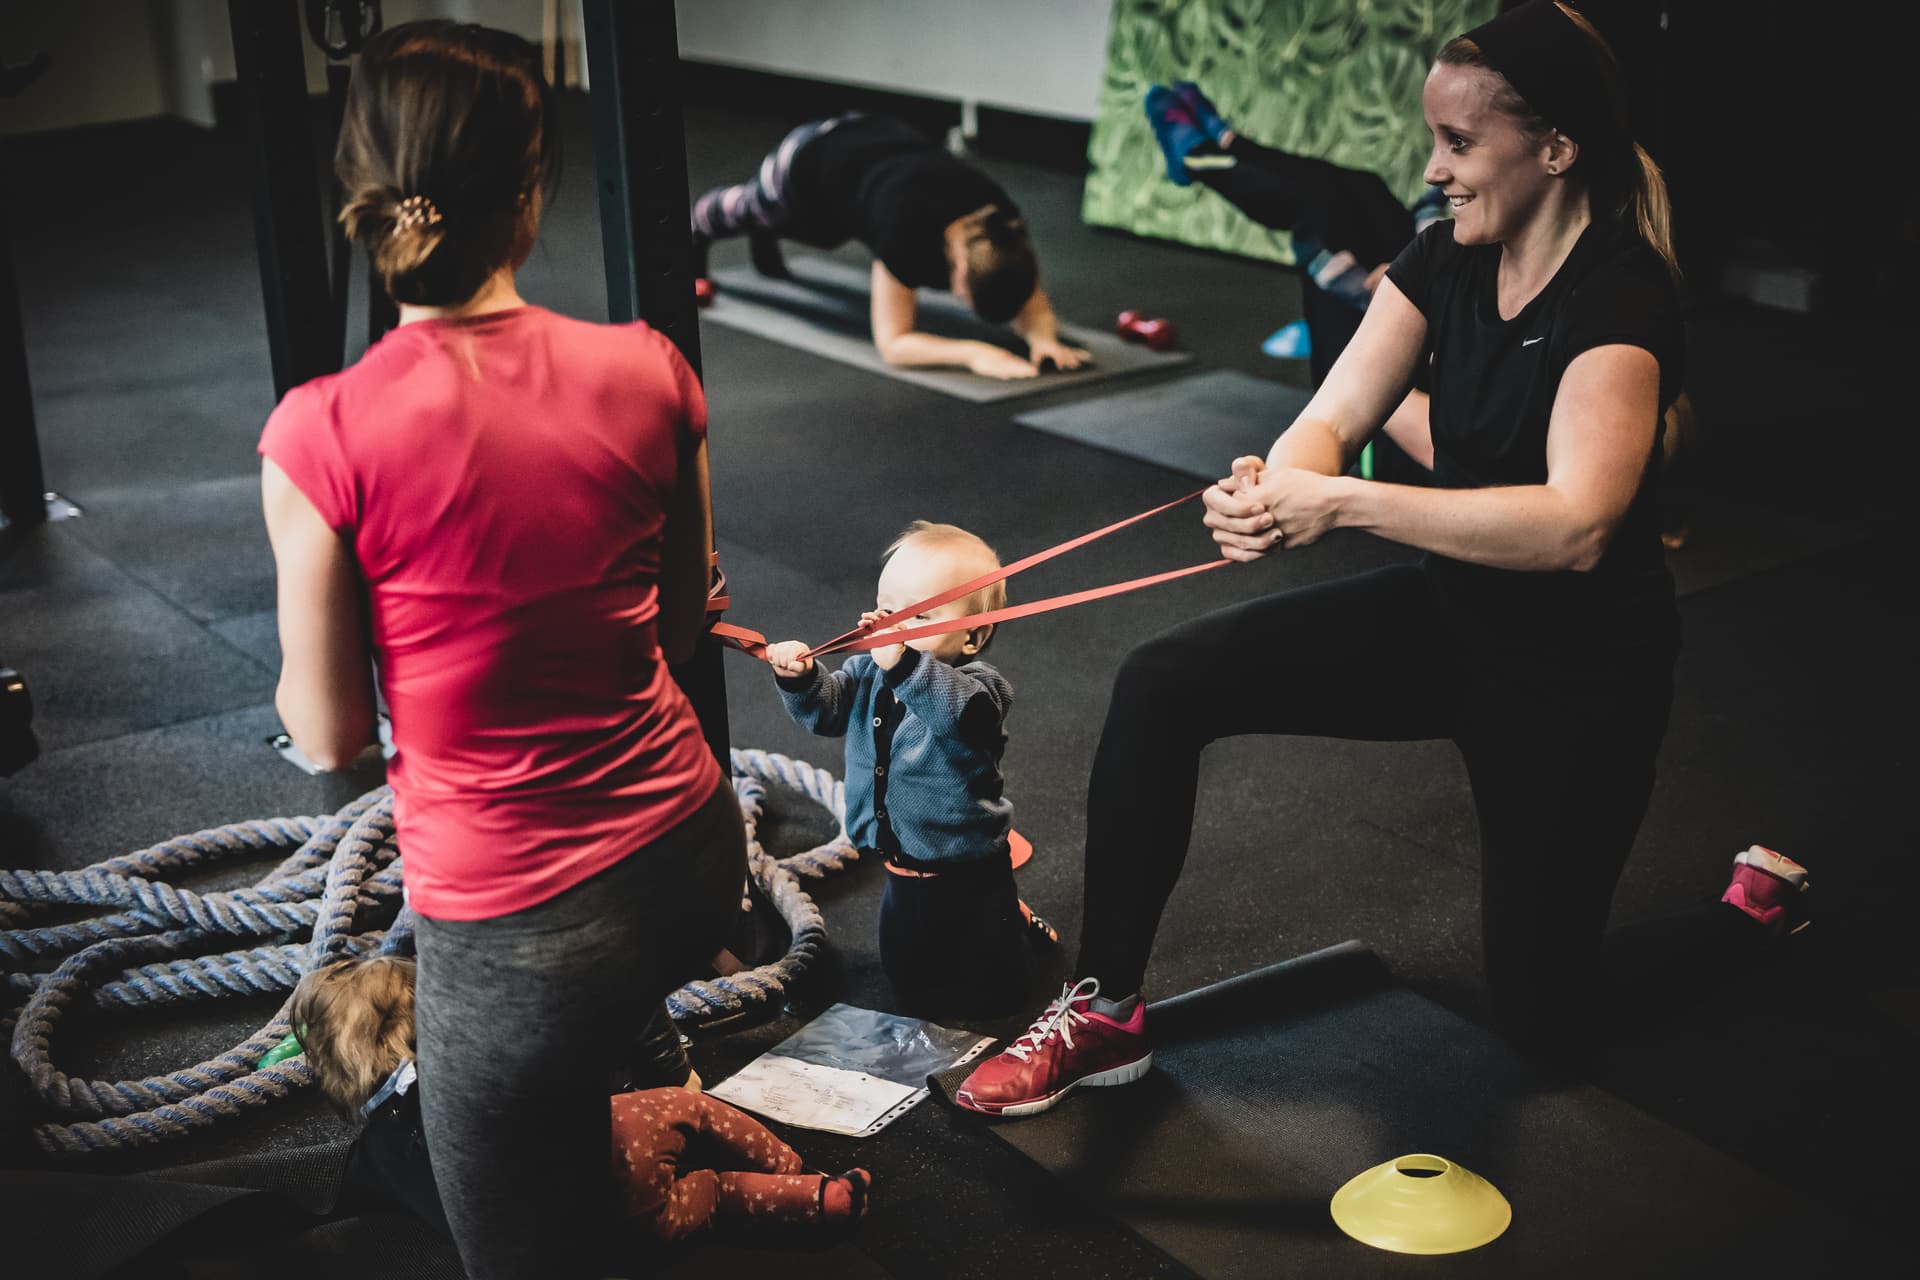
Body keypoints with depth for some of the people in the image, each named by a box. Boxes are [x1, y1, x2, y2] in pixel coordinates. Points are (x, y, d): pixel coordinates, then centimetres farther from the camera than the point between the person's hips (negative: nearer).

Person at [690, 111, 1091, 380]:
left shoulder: (1003, 228, -36)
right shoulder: (909, 226, -49)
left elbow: (1033, 307, -24)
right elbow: (892, 343, -46)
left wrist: (1043, 338, -47)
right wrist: (973, 353, -59)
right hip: (808, 159, -4)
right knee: (753, 209, 34)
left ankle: (763, 233, 73)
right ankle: (700, 221, 68)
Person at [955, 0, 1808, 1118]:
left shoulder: (1622, 298, -25)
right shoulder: (1448, 258, -3)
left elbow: (1574, 525, -39)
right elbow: (1335, 417, -10)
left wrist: (1341, 503, -44)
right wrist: (1274, 490, -34)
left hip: (1583, 669, -6)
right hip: (1450, 614, 6)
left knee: (1548, 1023, 8)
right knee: (1160, 688, -15)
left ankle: (1757, 893, 36)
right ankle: (1107, 1015, -3)